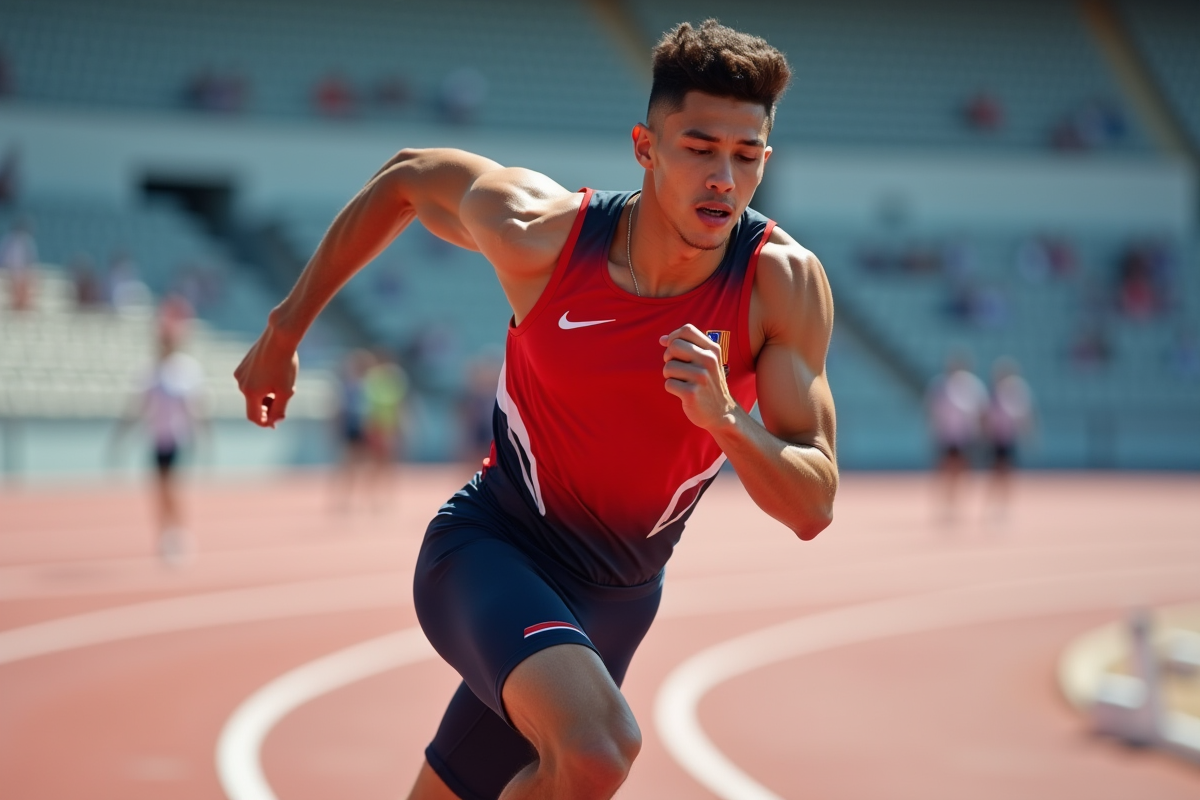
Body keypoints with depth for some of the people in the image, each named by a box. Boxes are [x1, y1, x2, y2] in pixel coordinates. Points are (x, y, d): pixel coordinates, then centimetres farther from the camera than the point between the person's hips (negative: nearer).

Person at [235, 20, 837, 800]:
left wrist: (725, 420, -36)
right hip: (488, 550, -3)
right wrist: (284, 332, 10)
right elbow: (408, 177, 3)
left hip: (615, 600, 3)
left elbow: (813, 509, -16)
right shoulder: (546, 231, -19)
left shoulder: (784, 283, -17)